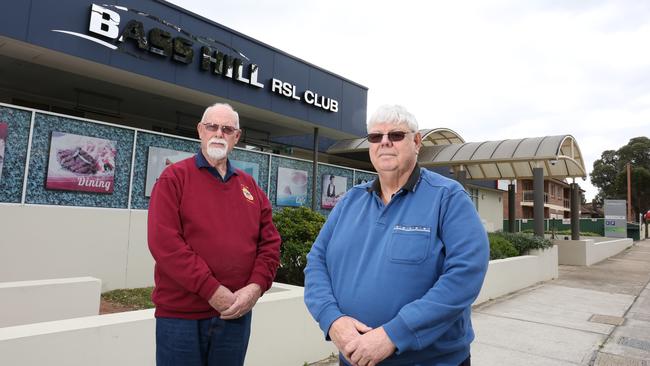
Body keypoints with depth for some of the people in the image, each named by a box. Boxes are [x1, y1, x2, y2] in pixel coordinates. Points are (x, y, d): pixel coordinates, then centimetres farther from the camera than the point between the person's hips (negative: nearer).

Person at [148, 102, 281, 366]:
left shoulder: (250, 186, 10)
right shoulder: (174, 177, -3)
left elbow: (270, 242, 8)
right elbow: (164, 242, -14)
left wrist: (256, 286, -9)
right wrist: (213, 291, -17)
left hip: (236, 314, 4)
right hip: (181, 314, -4)